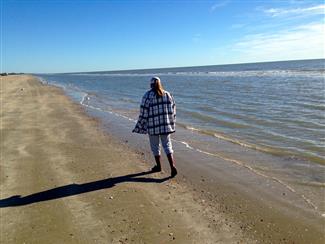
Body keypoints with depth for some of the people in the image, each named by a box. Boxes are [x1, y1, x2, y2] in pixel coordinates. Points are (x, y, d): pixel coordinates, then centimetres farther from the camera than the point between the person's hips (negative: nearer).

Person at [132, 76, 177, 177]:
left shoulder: (148, 95, -9)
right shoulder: (167, 94, 4)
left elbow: (143, 112, -9)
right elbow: (172, 110, 5)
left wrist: (140, 126, 0)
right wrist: (171, 124, 15)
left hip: (153, 126, -3)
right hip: (166, 125, 3)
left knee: (155, 146, 13)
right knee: (167, 145, 8)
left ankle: (158, 166, 26)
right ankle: (172, 166, -6)